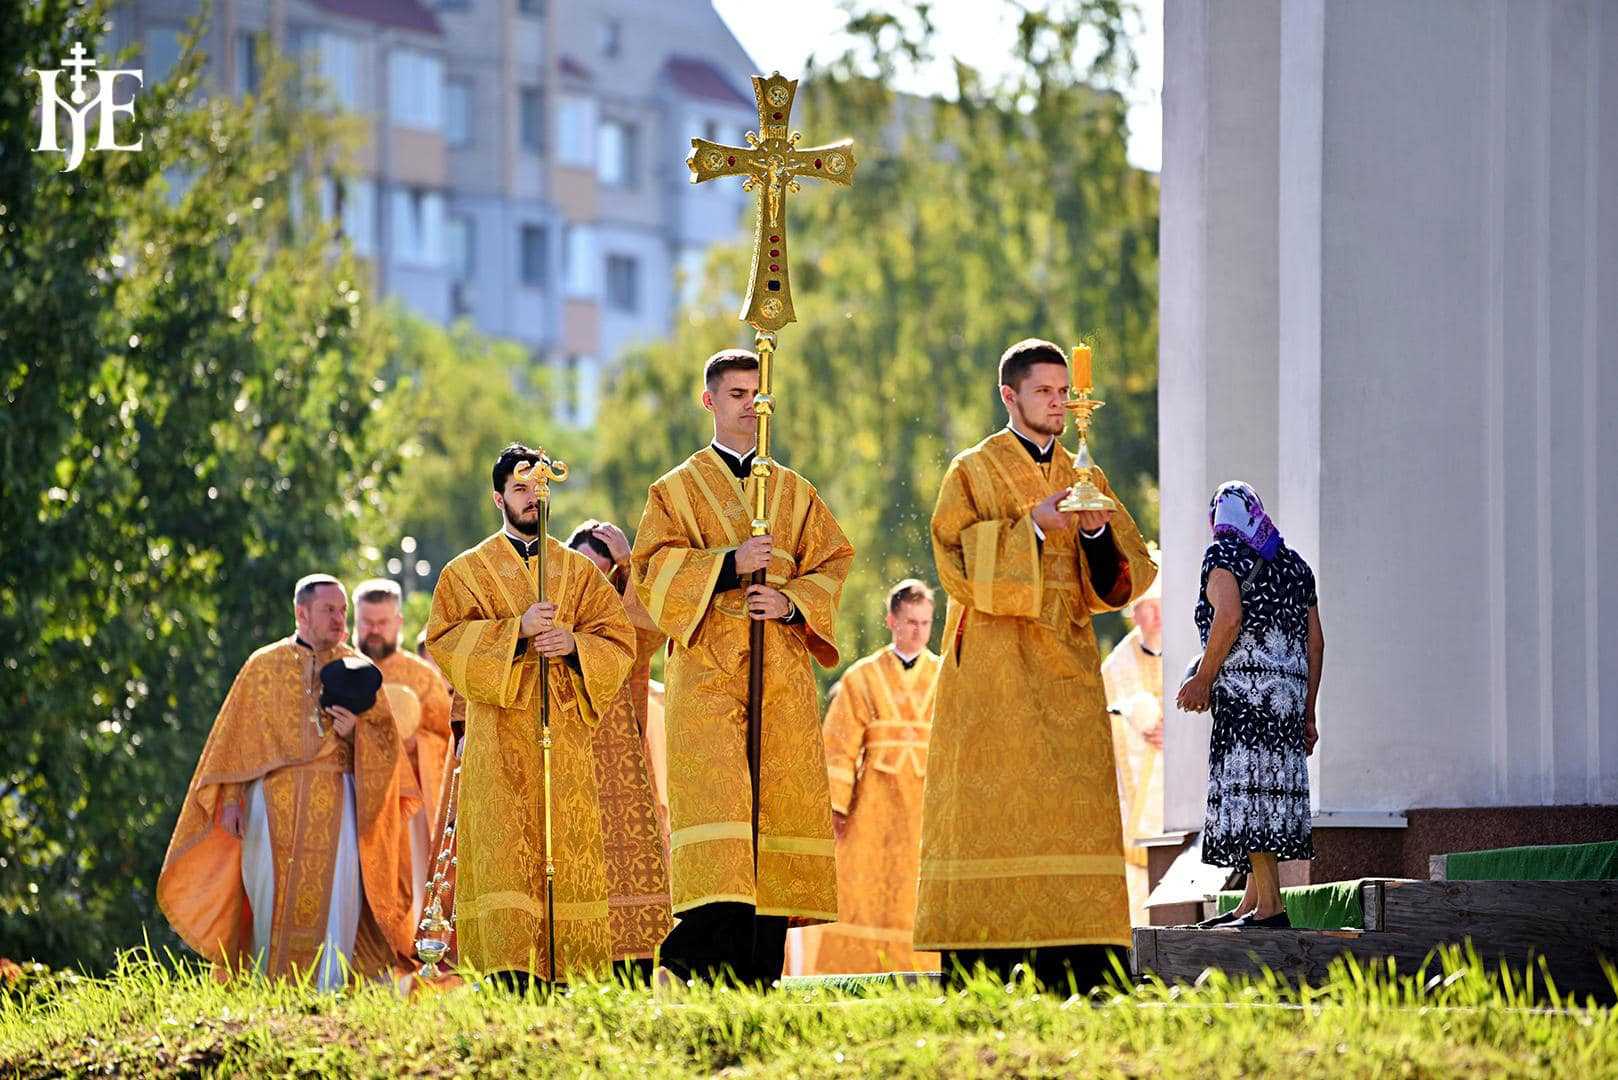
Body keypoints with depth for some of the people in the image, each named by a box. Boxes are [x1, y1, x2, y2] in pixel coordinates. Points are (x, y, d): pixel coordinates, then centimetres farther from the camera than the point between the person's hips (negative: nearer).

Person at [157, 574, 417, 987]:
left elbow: (387, 739, 9)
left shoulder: (357, 669, 12)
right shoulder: (263, 667, 11)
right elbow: (235, 738, 8)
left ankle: (331, 991, -12)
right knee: (274, 895, -6)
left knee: (337, 892, -14)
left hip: (337, 802, 0)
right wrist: (230, 798, -1)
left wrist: (356, 730, -12)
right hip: (274, 798, 0)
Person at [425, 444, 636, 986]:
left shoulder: (579, 571, 16)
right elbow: (444, 641, -3)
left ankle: (563, 973, -3)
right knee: (505, 853, -13)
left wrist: (573, 644, -13)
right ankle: (513, 975, -20)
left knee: (567, 854, -4)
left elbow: (619, 641, 8)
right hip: (499, 738, -2)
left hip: (566, 735, 2)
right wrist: (516, 630, -16)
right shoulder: (467, 571, 11)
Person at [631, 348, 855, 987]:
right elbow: (656, 571, -2)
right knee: (714, 794, -18)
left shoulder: (795, 492, 19)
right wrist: (728, 565, -17)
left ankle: (761, 979, -2)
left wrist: (792, 602, -8)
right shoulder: (676, 490, 11)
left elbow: (832, 562, 12)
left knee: (780, 806, -3)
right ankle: (696, 962, -23)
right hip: (707, 672, -3)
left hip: (783, 676, 3)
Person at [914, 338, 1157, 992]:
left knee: (1073, 810, -4)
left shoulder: (1084, 479, 17)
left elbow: (1123, 577, 10)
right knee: (990, 812, -10)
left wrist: (1098, 532, -9)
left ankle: (1071, 973, -7)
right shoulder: (973, 472, 4)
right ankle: (978, 979, -10)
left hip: (1064, 667, 4)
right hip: (993, 671, -4)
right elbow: (957, 558, -9)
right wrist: (1032, 525, -17)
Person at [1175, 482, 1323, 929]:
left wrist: (1203, 679, -11)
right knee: (1272, 787, 11)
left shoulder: (1223, 556, 0)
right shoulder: (1293, 564, 20)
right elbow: (1315, 643, 18)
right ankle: (1252, 903, 15)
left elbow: (1229, 617, -17)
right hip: (1290, 688, 8)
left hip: (1244, 688, -8)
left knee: (1247, 790, -10)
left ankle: (1269, 906, -18)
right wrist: (1308, 714, 21)